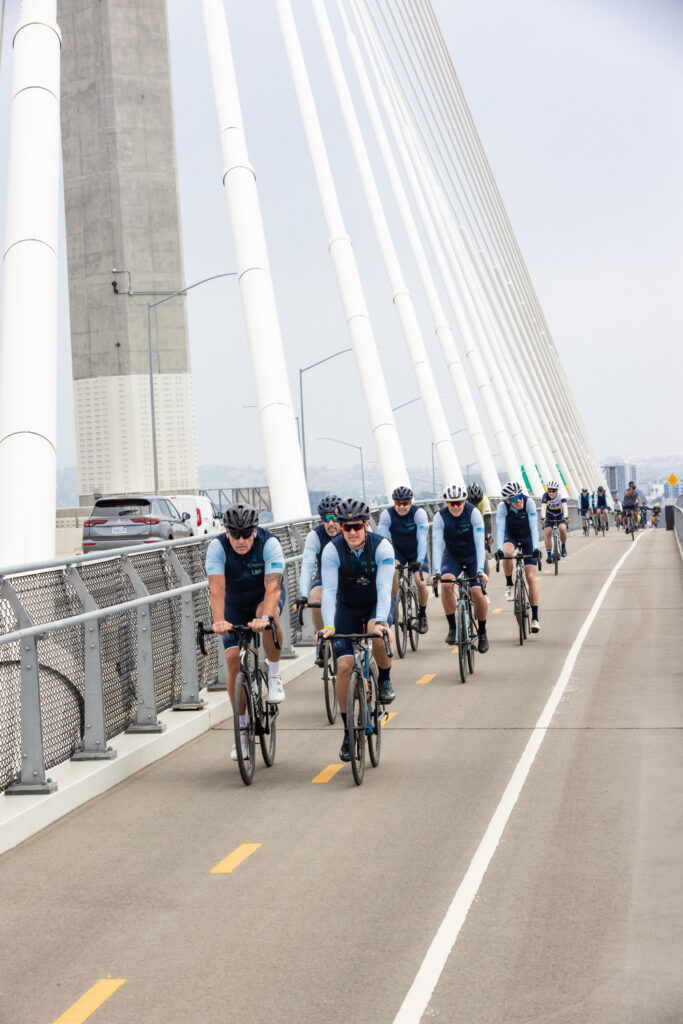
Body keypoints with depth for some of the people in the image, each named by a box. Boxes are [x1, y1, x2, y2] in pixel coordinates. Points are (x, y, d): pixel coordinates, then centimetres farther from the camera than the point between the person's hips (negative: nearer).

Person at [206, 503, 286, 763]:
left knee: (267, 614, -38)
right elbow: (217, 588, -35)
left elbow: (272, 587, -38)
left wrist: (264, 617, -55)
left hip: (265, 596, -2)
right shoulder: (217, 546, -26)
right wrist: (218, 621, -52)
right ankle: (242, 729, 3)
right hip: (235, 603, 2)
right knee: (233, 659, -10)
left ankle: (274, 676, -16)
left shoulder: (269, 544, -29)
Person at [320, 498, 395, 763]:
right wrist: (328, 625, -43)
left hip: (377, 605, -1)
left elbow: (384, 587, -33)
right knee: (344, 666, -11)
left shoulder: (382, 547, -24)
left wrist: (379, 620, -48)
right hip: (347, 608, 1)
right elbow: (329, 590, -28)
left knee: (379, 639, -35)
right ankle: (348, 732, 3)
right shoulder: (332, 550, -21)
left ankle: (385, 679, -2)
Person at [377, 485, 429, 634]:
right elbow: (382, 538, -27)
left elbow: (422, 539, -31)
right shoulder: (387, 514, -20)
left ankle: (422, 615, 9)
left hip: (416, 552, -1)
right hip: (398, 551, 1)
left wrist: (420, 560, -44)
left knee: (421, 584, -18)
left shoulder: (419, 513, -24)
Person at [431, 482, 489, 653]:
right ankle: (452, 628, -15)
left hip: (473, 556, -1)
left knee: (478, 594, -16)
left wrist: (480, 570, -41)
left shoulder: (473, 513, -23)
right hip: (452, 555, 1)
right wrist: (437, 571, -39)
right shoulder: (440, 516, -20)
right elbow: (436, 544, -26)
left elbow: (480, 543, -29)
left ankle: (482, 632, 10)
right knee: (446, 583, -28)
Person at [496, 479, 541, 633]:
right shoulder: (502, 507, -26)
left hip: (527, 537, -1)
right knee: (507, 552, -37)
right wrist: (499, 549, -47)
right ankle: (509, 585, -11)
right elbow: (500, 529, -32)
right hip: (511, 536, 1)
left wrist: (535, 548, -44)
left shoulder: (529, 502, -28)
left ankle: (535, 618, -5)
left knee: (531, 577, -9)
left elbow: (534, 526, -33)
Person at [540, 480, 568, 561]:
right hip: (549, 517, 1)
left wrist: (566, 517, -54)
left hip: (560, 517, -1)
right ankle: (549, 555, -12)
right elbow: (543, 508, -34)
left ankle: (563, 547, -2)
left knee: (562, 528, -27)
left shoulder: (561, 496, -24)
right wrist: (543, 518, -51)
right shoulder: (545, 496, -22)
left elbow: (565, 507, -37)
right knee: (548, 532, -18)